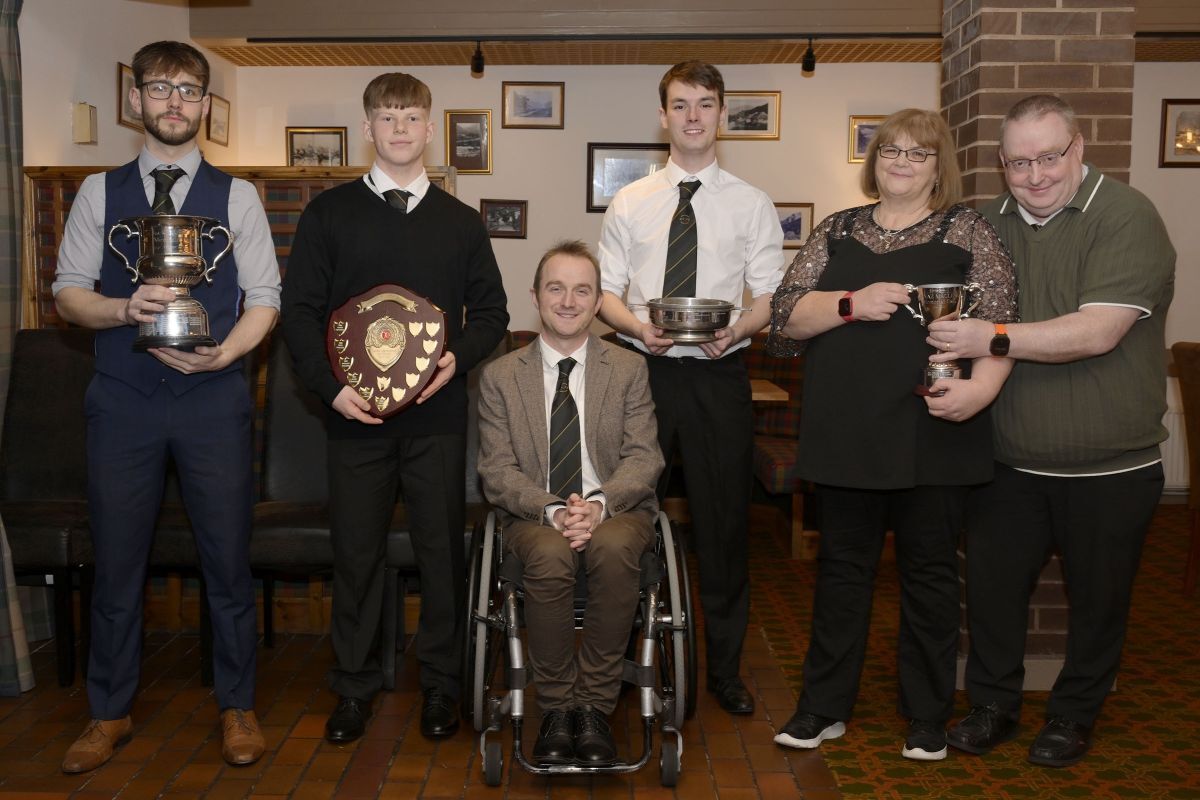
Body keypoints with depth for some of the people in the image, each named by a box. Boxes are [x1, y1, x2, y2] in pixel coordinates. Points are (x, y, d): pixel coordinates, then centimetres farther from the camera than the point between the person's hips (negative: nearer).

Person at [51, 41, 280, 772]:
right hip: (123, 401, 1)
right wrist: (126, 309, -14)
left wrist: (222, 353, -17)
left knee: (228, 560, 6)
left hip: (215, 400, -1)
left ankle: (238, 707, 24)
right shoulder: (100, 192, 8)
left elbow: (264, 300, 1)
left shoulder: (236, 196, 4)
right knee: (117, 563, 10)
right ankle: (110, 713, 28)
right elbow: (68, 292, 6)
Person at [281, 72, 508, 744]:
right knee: (356, 548, 6)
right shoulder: (330, 213, 5)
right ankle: (356, 684, 22)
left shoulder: (460, 221, 9)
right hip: (355, 411, 0)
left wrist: (459, 357, -8)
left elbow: (491, 309, 11)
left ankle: (441, 683, 21)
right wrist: (330, 385, -10)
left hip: (438, 411, 1)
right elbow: (299, 308, 2)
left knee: (443, 547, 5)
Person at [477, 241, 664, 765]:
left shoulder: (629, 369, 7)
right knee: (550, 555, -34)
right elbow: (498, 470, -1)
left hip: (615, 510, 0)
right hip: (534, 514, 0)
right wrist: (552, 510, -19)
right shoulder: (500, 376, 7)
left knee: (612, 546, -35)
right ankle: (557, 709, -15)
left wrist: (598, 503, -21)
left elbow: (643, 458, -1)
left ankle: (594, 707, -19)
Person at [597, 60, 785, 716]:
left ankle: (724, 668, 22)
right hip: (644, 370, 1)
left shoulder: (751, 205, 6)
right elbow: (605, 291, 7)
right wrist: (638, 326, -13)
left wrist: (738, 328, -19)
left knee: (724, 521, 6)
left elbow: (771, 298, 2)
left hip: (719, 374, 0)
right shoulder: (629, 202, 9)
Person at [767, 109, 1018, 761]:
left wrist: (980, 386, -22)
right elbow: (786, 315, 2)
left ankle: (927, 717, 24)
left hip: (932, 436, -2)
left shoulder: (968, 231, 4)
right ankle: (823, 707, 23)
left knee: (929, 572, 9)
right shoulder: (836, 231, 11)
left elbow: (999, 323, -5)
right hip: (846, 435, 2)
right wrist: (852, 304, -14)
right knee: (841, 567, 11)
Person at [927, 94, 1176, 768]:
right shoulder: (991, 224, 5)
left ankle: (1074, 716, 33)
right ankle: (994, 705, 32)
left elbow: (1099, 332, -24)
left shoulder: (1127, 218, -13)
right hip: (1011, 461, 4)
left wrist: (993, 338, -26)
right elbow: (961, 320, 18)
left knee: (1097, 599, 12)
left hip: (1108, 466, -4)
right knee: (992, 585, 12)